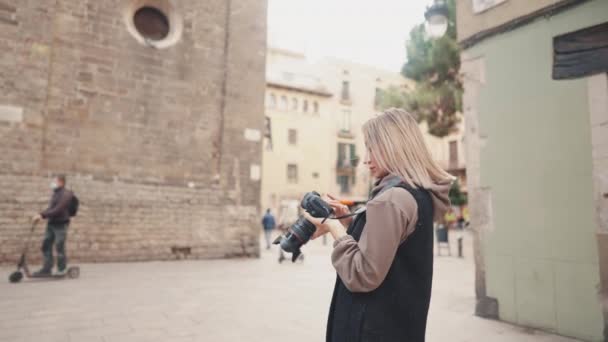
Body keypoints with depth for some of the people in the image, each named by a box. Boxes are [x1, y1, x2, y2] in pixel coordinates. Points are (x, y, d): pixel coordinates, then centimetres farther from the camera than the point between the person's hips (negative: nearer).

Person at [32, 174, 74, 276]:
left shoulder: (66, 194, -11)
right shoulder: (55, 193, 16)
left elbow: (58, 210, -19)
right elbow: (50, 209, 20)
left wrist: (42, 215, -20)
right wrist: (41, 215, 5)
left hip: (61, 225, -9)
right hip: (51, 224, 9)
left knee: (59, 247, -3)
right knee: (46, 246, 9)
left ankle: (61, 270, 9)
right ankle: (47, 269, 17)